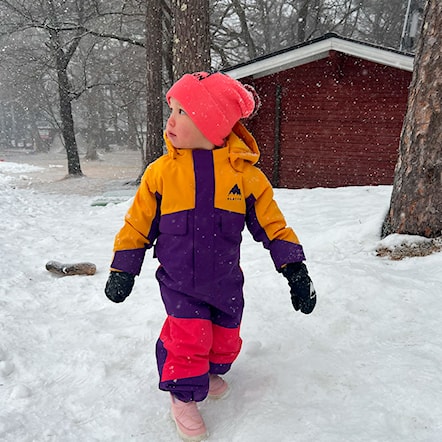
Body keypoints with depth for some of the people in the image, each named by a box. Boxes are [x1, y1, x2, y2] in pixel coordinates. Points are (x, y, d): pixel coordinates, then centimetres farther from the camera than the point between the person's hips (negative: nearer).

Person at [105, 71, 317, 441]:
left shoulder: (244, 172, -10)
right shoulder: (161, 171, -9)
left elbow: (272, 224, -5)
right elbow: (138, 223, 0)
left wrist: (295, 270, -7)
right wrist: (122, 271, 5)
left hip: (225, 281, 2)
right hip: (178, 281, -1)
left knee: (226, 338, 16)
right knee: (189, 337, -7)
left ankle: (211, 372, 50)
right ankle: (184, 396, 24)